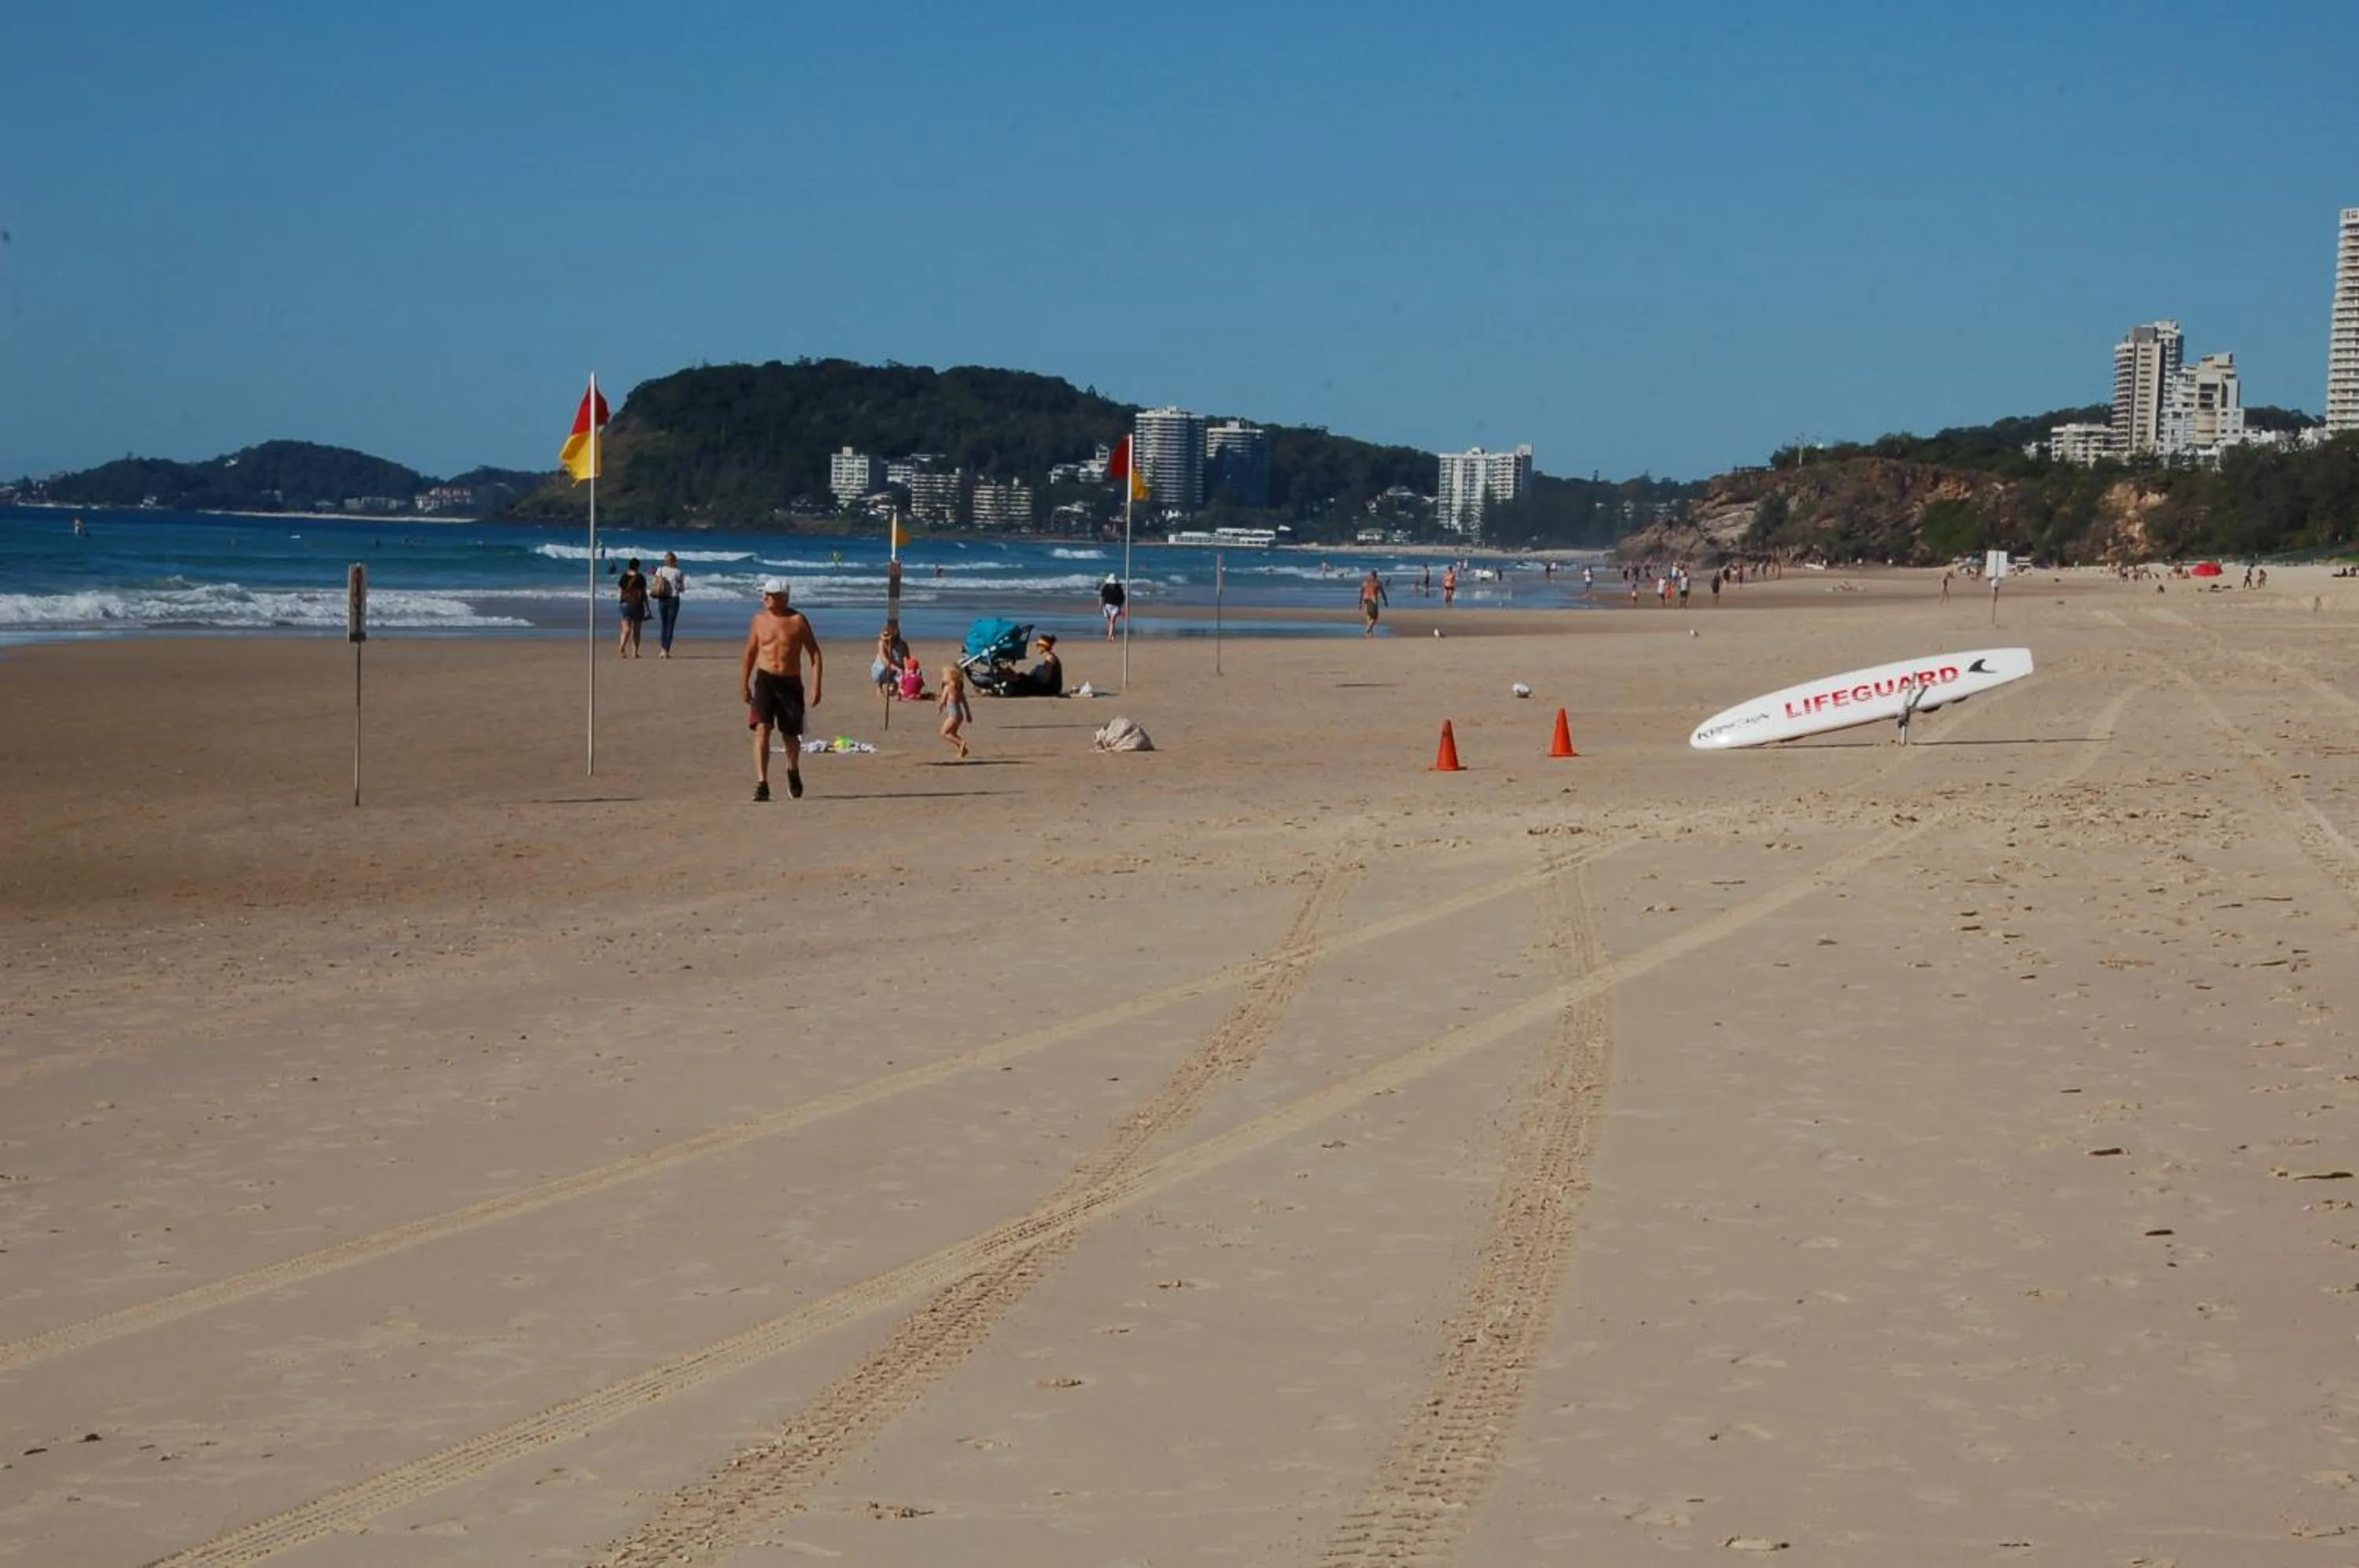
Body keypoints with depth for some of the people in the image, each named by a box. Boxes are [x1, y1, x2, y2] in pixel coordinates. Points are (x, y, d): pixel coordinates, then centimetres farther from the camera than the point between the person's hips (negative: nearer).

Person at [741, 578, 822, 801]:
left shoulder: (797, 620, -4)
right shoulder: (760, 619, 4)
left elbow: (815, 653, -1)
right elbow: (750, 653, 15)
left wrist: (816, 686, -8)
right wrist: (743, 685, 14)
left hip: (790, 682, -1)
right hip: (765, 680, 1)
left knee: (791, 735, 11)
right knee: (761, 729, -16)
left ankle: (793, 771, 42)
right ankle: (761, 784, -19)